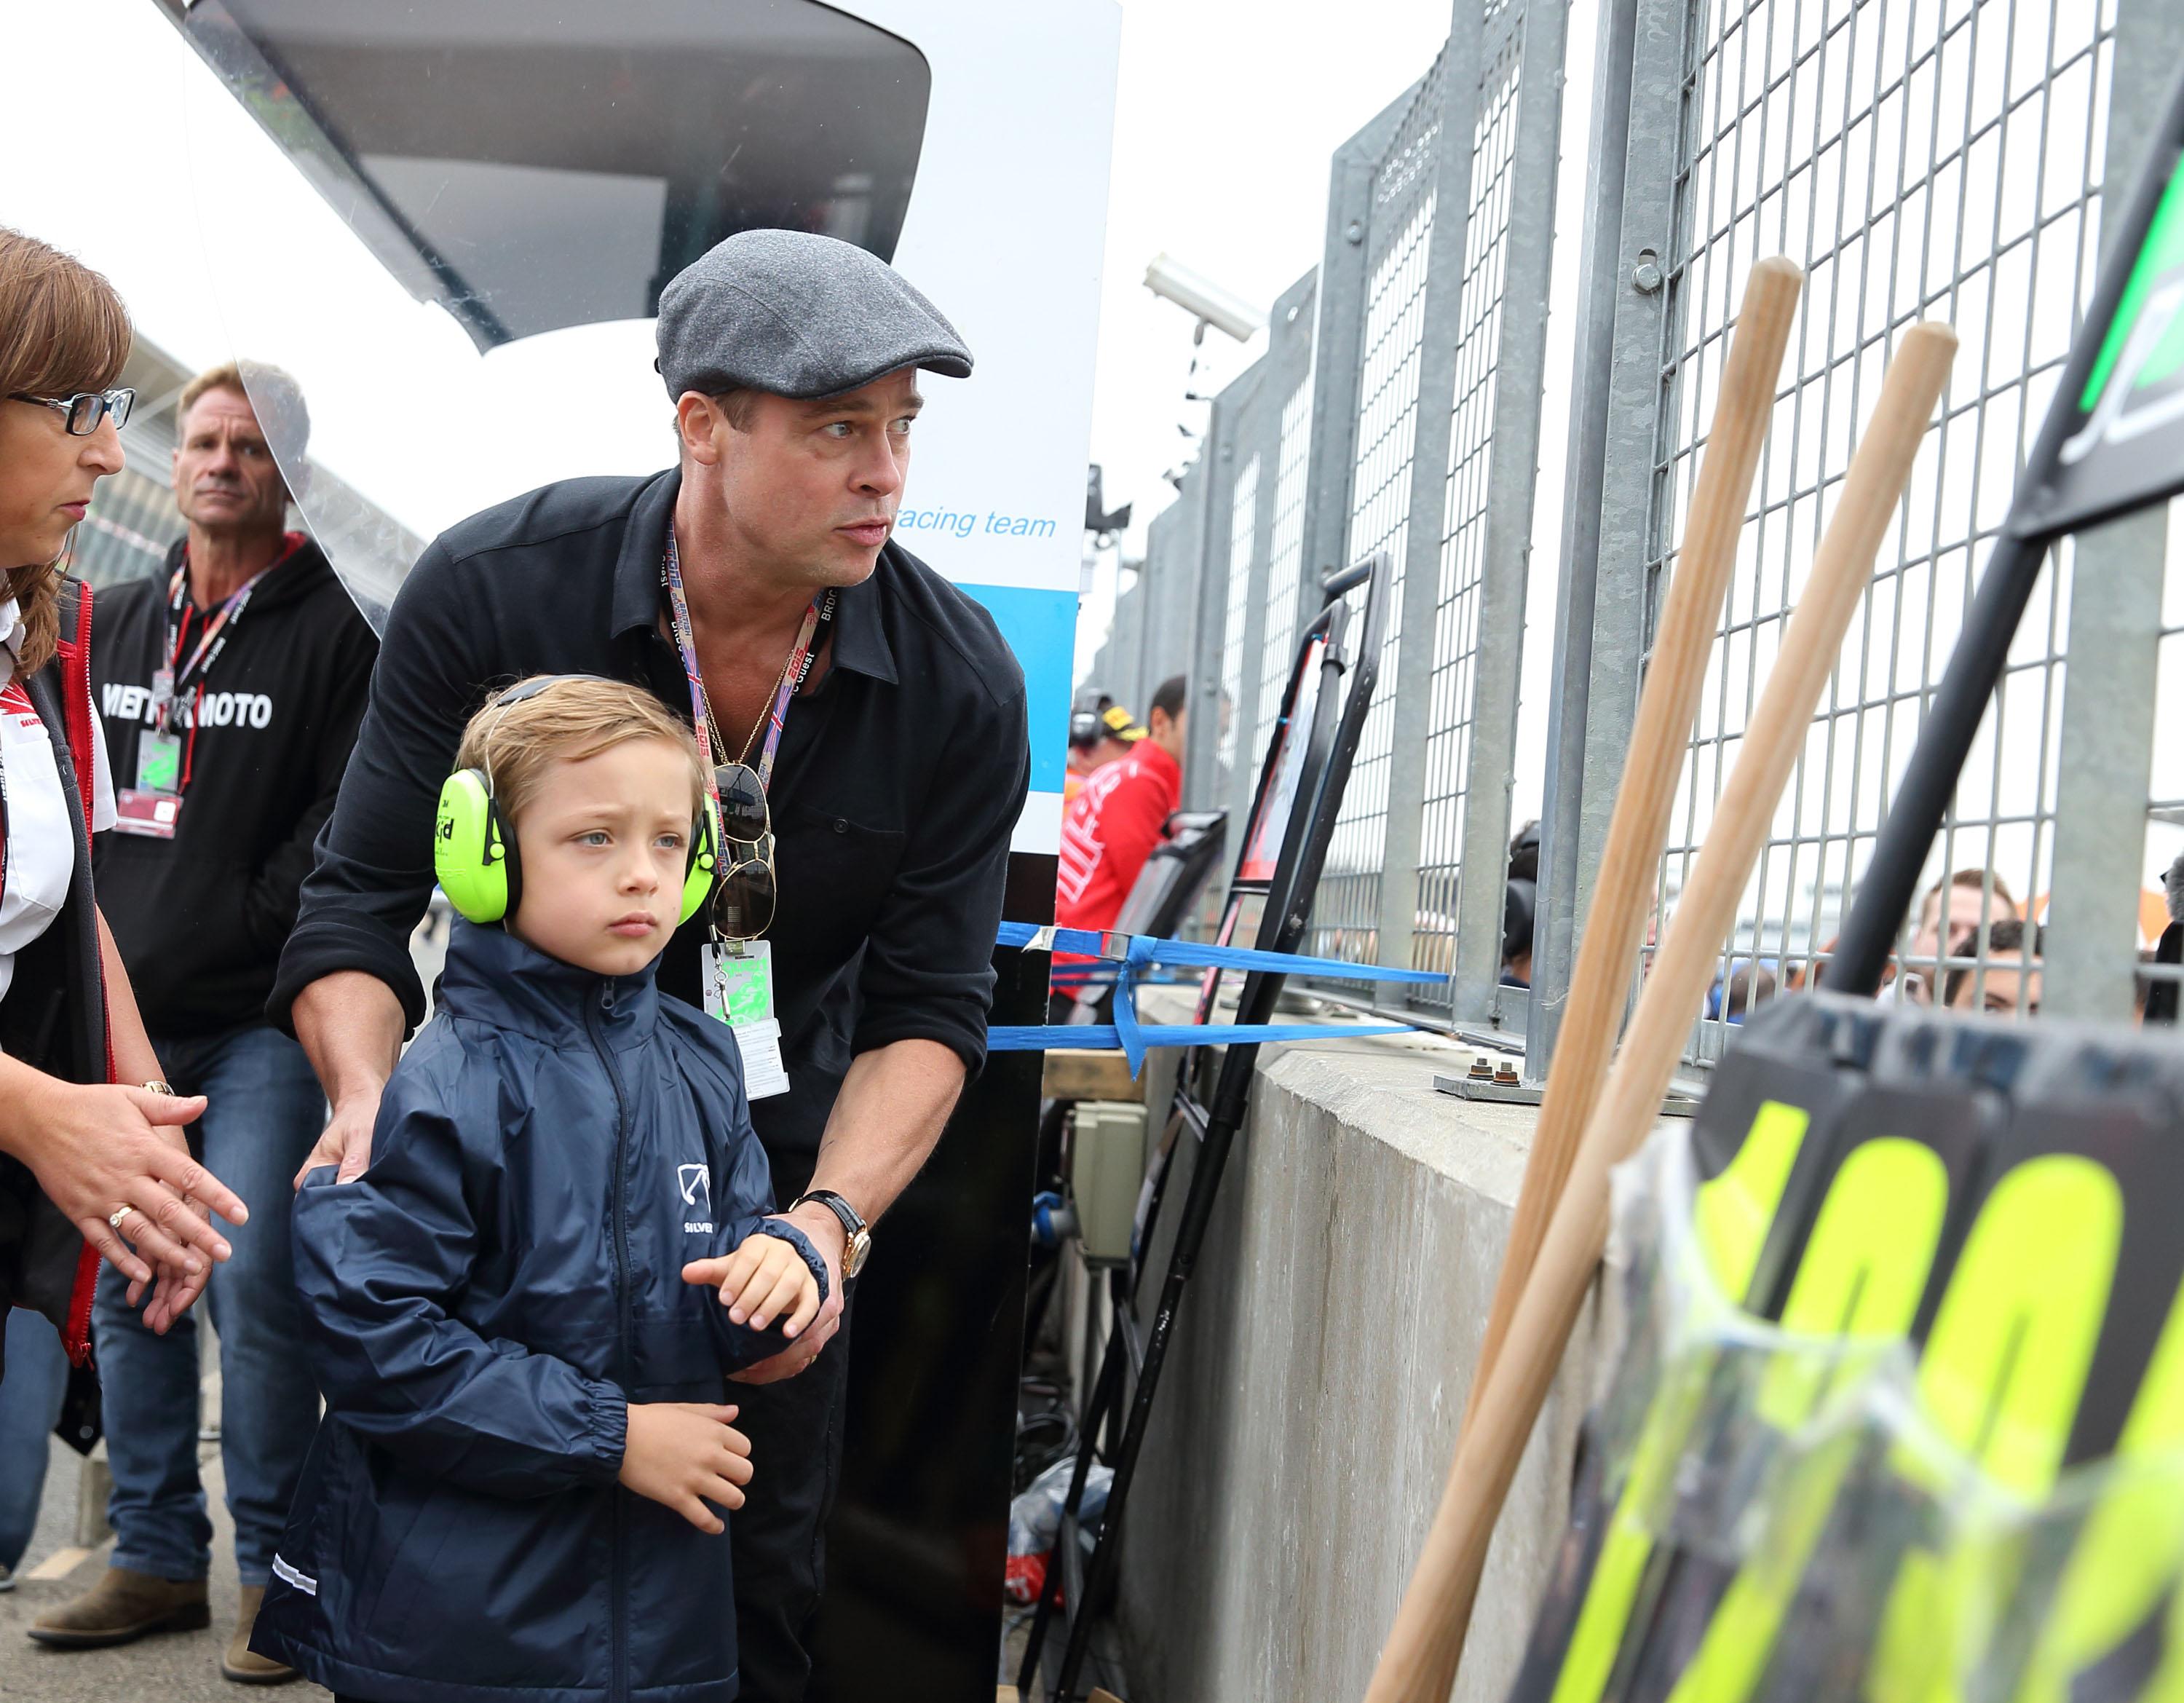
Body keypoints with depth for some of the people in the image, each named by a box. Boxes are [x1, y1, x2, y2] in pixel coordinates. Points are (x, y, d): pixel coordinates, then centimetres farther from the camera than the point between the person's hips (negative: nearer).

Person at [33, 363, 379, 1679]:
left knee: (256, 1290, -8)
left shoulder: (336, 629, -3)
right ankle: (157, 1558, 21)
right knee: (129, 1289, 10)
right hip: (124, 1019, 6)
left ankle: (279, 1576, 4)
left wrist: (228, 923, -13)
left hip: (259, 1027, -6)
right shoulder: (115, 624, 16)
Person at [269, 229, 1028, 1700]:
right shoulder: (493, 589, -18)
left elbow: (929, 1008, -11)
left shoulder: (960, 682, -16)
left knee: (762, 1570, 8)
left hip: (777, 1161, 1)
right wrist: (371, 1104, -32)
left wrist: (832, 1218, -28)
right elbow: (361, 899, -13)